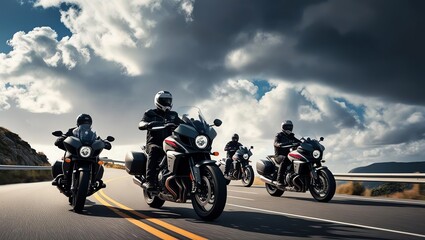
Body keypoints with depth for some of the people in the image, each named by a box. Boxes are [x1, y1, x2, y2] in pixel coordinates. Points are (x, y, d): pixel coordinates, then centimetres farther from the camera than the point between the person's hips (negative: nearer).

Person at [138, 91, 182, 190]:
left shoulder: (173, 115, 22)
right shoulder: (150, 113, 10)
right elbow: (141, 125, -7)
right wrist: (149, 124, -30)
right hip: (154, 143, -3)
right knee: (154, 150, -38)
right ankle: (149, 181, -44)